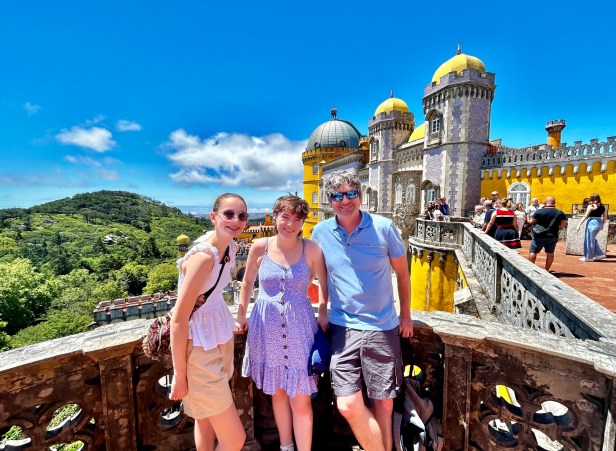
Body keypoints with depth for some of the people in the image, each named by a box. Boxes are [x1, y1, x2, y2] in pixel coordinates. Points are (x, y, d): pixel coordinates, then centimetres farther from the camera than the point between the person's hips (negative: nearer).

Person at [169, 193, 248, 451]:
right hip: (199, 348, -8)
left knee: (207, 419, 27)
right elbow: (178, 319, -23)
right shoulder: (204, 256, -27)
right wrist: (179, 375, -15)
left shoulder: (231, 247, -2)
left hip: (220, 338, 8)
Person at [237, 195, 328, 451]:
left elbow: (324, 284, 4)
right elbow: (247, 283, 8)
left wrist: (323, 317, 0)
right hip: (266, 327, 2)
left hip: (299, 327, -1)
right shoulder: (260, 247, -6)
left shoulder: (312, 249, -9)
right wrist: (241, 315, 10)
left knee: (301, 399, 7)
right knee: (277, 392, 20)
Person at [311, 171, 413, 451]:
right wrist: (323, 311, 10)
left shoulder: (384, 227, -8)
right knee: (347, 405, -3)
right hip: (342, 327, 1)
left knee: (383, 403, 12)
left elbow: (402, 273, 4)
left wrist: (405, 315, 8)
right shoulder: (320, 232, -3)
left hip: (382, 327, 0)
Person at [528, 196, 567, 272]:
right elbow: (564, 224, 2)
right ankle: (546, 270, 16)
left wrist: (528, 221, 10)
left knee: (533, 251, 3)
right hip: (553, 236, 4)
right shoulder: (560, 213, 1)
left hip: (539, 236, -4)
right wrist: (556, 225, 18)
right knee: (550, 253, 11)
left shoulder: (539, 211, -10)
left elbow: (531, 222, -11)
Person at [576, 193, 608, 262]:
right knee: (593, 239, 22)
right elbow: (605, 218, 12)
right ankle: (600, 254, 20)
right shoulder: (603, 207, 9)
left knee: (589, 240, 2)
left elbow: (585, 216, -12)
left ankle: (589, 257, 9)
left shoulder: (591, 206, -9)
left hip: (592, 223, -7)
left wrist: (579, 225, -10)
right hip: (599, 223, 7)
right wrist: (602, 225, 24)